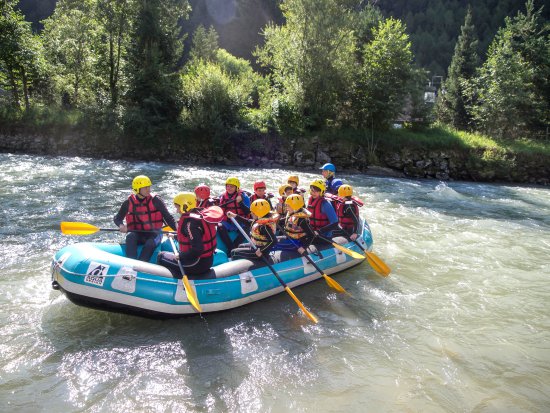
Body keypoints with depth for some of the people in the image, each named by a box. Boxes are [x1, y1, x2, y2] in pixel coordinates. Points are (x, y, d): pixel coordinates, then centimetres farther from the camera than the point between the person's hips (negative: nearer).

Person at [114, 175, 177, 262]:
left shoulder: (155, 201, -4)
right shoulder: (129, 203, 1)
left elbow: (168, 217, -3)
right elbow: (117, 218, 12)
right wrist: (121, 225, -12)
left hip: (154, 233, -1)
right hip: (137, 234, 2)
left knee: (150, 244, -32)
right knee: (130, 237, -30)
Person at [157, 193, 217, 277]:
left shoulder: (190, 222, -22)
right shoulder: (199, 214, 4)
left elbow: (197, 249, -29)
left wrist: (180, 256, -16)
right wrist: (175, 236, 27)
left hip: (198, 264, -9)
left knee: (161, 256, 5)